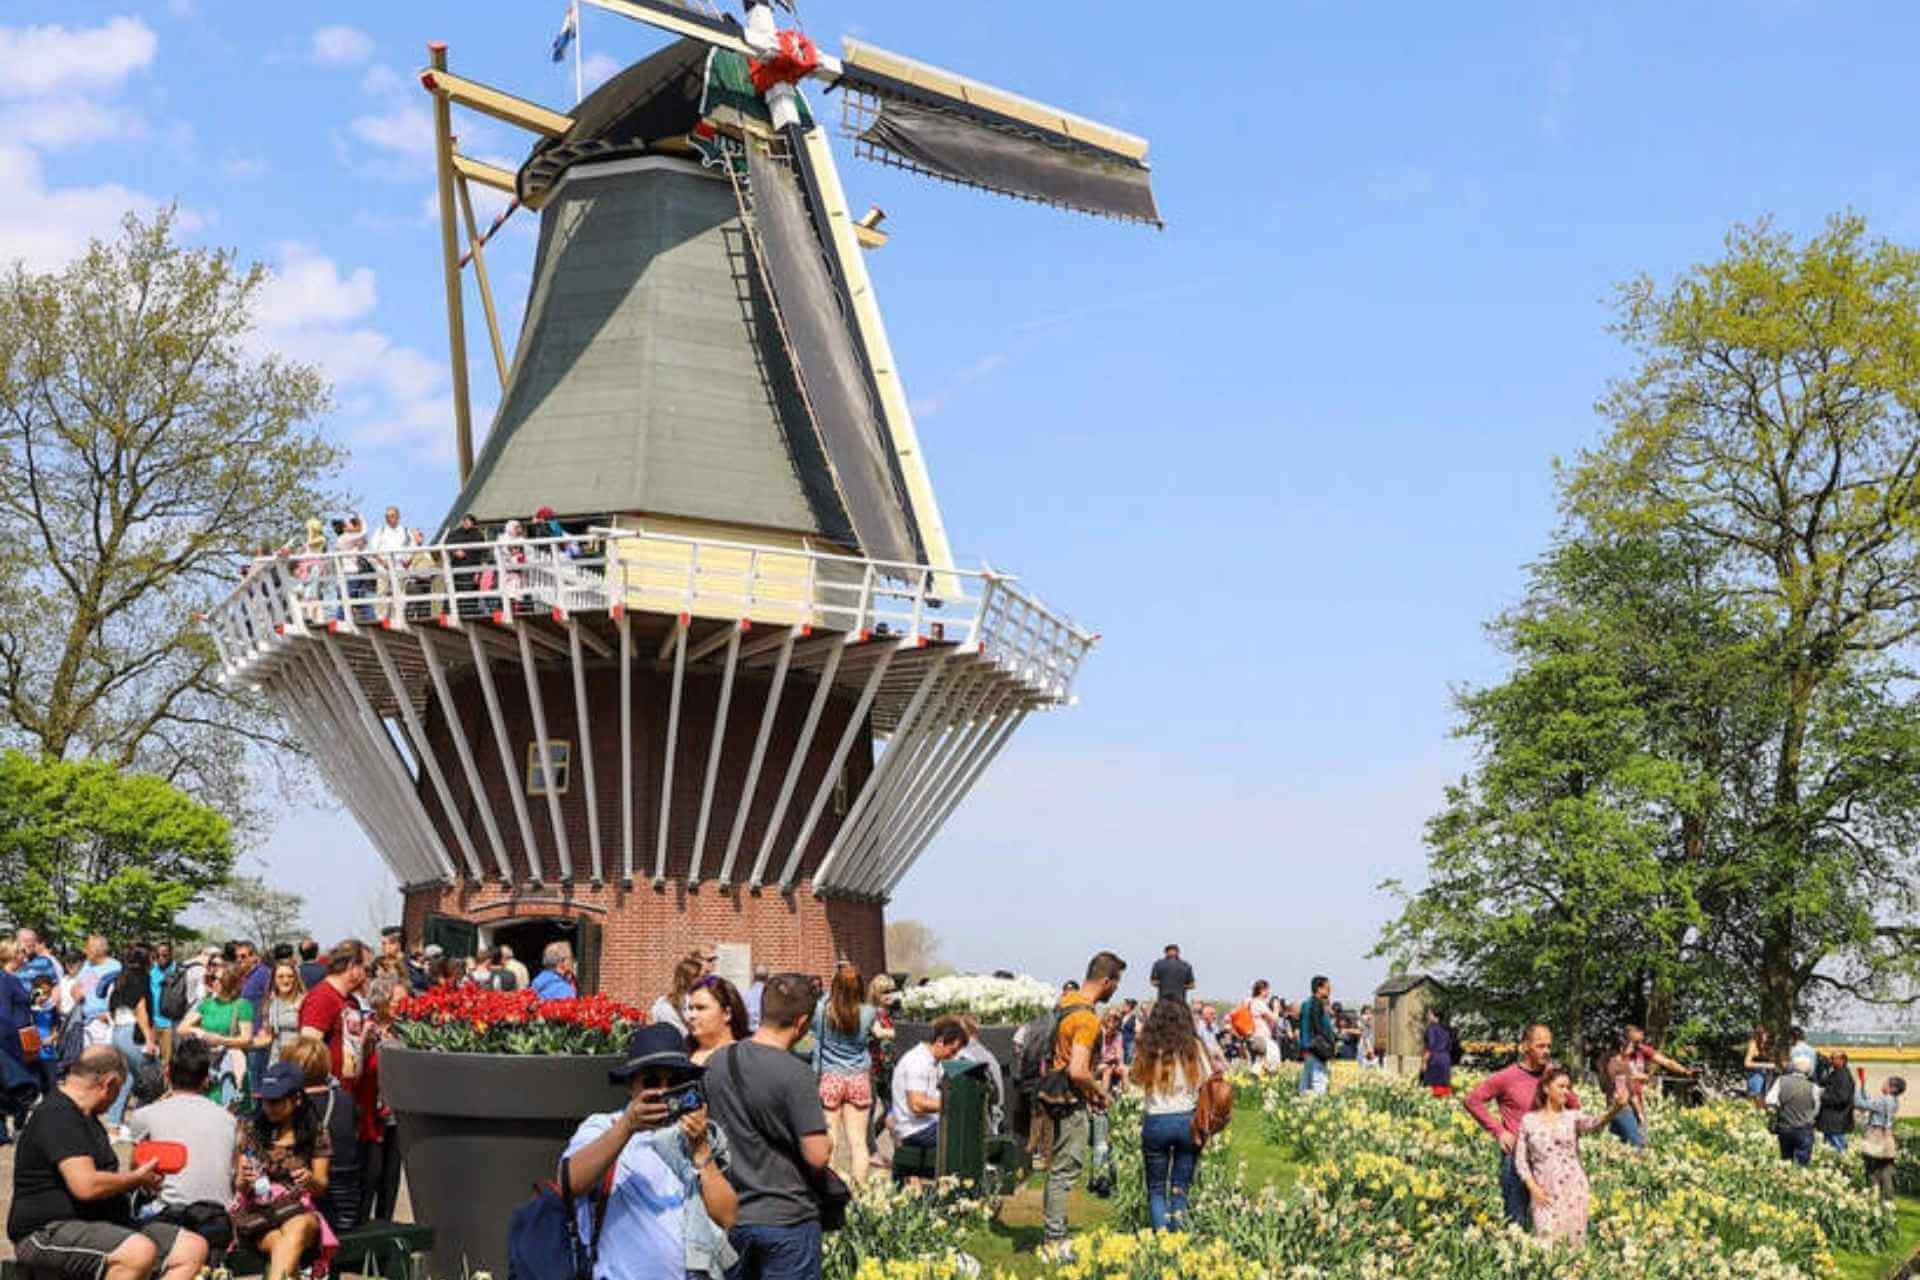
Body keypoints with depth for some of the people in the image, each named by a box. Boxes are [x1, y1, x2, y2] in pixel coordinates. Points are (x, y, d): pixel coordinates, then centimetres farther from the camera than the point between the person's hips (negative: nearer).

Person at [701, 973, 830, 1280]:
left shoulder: (715, 1063, 1)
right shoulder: (795, 1073, -19)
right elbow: (817, 1157, -20)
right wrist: (828, 1146, 1)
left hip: (730, 1217, 6)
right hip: (786, 1219, -6)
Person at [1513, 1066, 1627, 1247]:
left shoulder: (1572, 1117, 3)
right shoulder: (1529, 1120, 5)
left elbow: (1595, 1123, -19)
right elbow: (1520, 1159, 5)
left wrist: (1616, 1107, -38)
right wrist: (1533, 1188, -8)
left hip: (1573, 1190, 1)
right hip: (1544, 1193, -1)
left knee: (1574, 1242, 2)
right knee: (1547, 1244, -7)